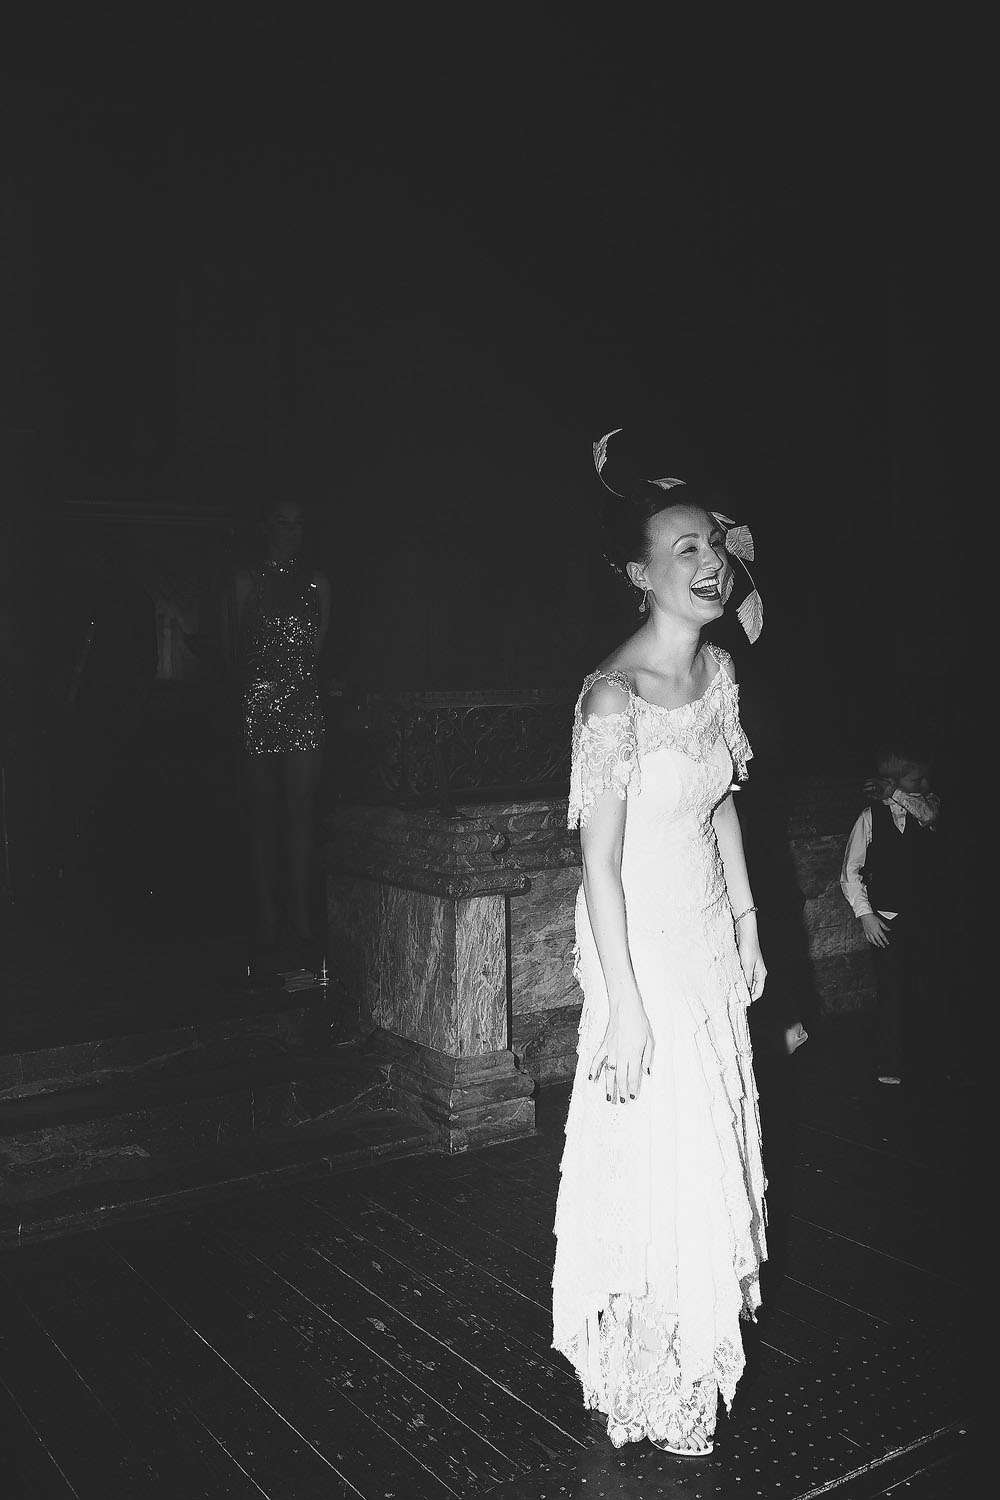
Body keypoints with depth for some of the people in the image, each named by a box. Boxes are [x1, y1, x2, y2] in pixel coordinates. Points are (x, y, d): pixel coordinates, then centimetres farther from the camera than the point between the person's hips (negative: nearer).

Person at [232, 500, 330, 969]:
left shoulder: (316, 582, 15)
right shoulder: (248, 580, 12)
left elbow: (316, 648, 11)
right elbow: (239, 646, 8)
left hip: (302, 701, 1)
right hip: (258, 701, 0)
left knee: (299, 810, -5)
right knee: (264, 811, 2)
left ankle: (300, 923, -3)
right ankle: (268, 920, 5)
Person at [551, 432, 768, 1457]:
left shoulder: (718, 668, 3)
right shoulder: (613, 696, -21)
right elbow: (600, 863, -20)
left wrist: (748, 927, 13)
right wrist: (622, 1003, -19)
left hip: (712, 938, 8)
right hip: (642, 945, -7)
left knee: (714, 1150, 18)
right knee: (655, 1155, 5)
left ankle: (694, 1339, 41)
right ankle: (652, 1384, 27)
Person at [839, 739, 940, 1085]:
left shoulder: (925, 804, 4)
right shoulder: (870, 817, -8)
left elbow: (929, 813, -22)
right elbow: (850, 873, -7)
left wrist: (894, 793, -17)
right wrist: (864, 915, -14)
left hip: (921, 913, 4)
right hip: (885, 919, -4)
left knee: (923, 986, 10)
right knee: (892, 990, -3)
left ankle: (914, 1053, 29)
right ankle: (889, 1066, 10)